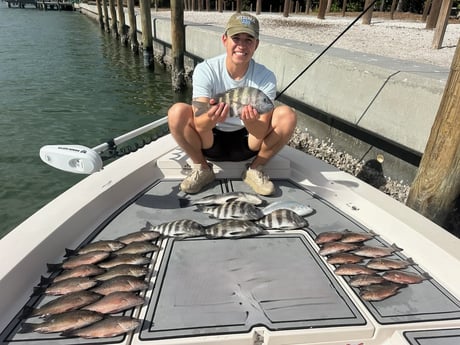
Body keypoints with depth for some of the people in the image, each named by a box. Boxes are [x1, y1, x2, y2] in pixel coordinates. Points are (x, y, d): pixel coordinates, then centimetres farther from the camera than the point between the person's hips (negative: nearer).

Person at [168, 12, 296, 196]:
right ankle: (201, 168, -5)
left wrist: (251, 121, -44)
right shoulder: (205, 70, -16)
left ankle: (255, 169, -4)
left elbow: (261, 134, -20)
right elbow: (199, 126, -24)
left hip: (246, 143, 1)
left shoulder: (265, 77, -15)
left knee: (287, 115, -22)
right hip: (210, 142, 0)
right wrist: (211, 118, -48)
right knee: (177, 111, -28)